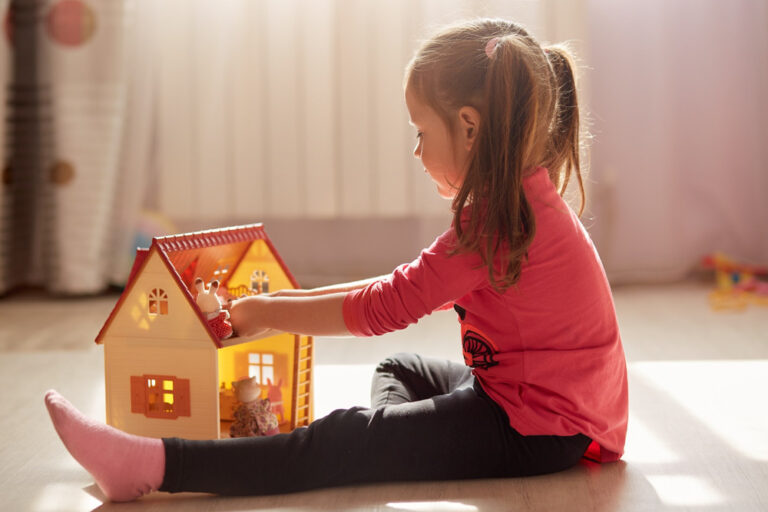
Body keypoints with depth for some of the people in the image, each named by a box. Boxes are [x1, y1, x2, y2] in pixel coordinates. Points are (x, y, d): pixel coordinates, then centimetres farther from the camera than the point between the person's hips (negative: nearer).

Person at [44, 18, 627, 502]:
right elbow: (417, 287, 16)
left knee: (350, 443, -19)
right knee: (399, 370, 26)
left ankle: (154, 466, -24)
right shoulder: (527, 199, 12)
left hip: (539, 428, -10)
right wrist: (300, 300, 11)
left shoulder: (503, 218, -21)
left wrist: (265, 312, -8)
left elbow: (389, 306, -19)